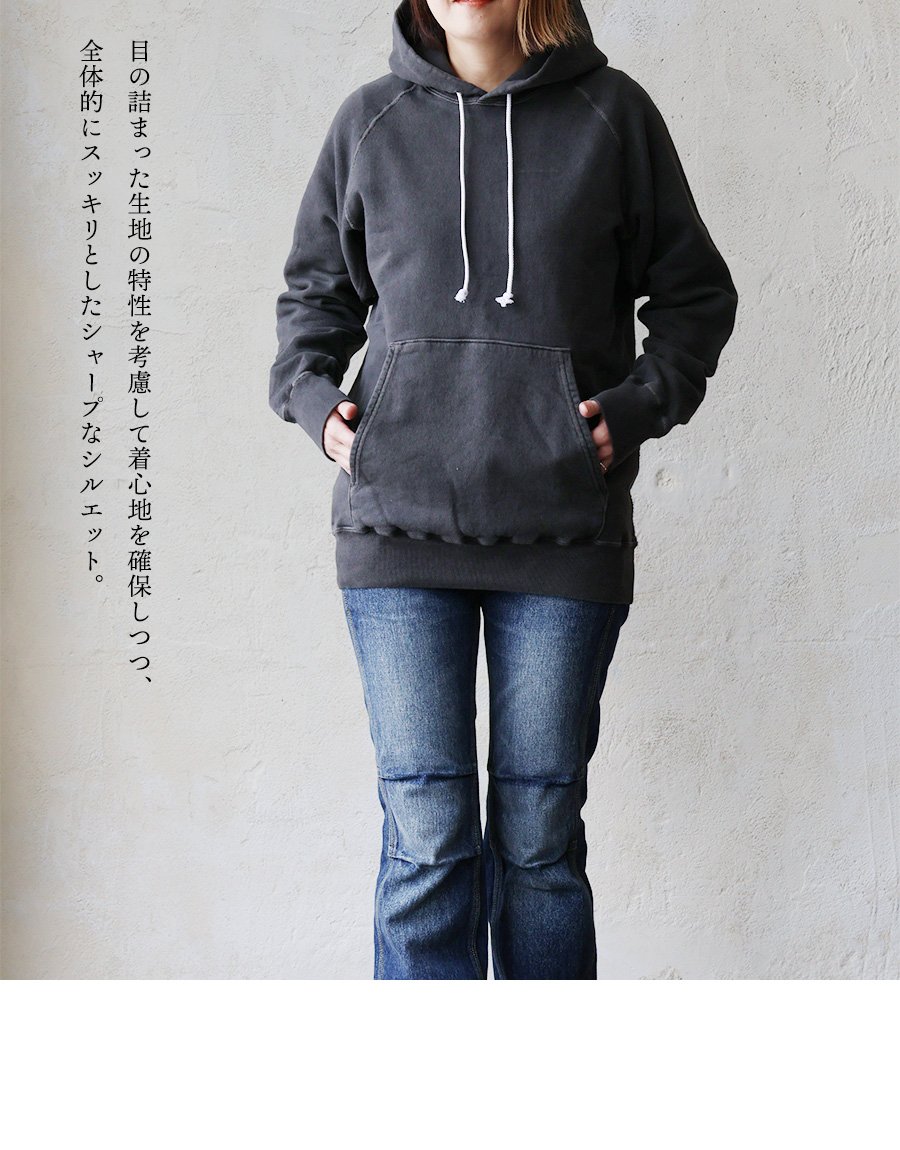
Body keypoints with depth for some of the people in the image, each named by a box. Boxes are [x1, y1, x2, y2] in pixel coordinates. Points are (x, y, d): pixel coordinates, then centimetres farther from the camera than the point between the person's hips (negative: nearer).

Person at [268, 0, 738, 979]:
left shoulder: (613, 114, 5)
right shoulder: (372, 120, 8)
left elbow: (694, 294, 13)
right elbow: (316, 290, 20)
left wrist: (637, 405, -3)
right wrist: (309, 394, 1)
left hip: (565, 529, 0)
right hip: (399, 523, 1)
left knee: (540, 835, 8)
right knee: (425, 836, -1)